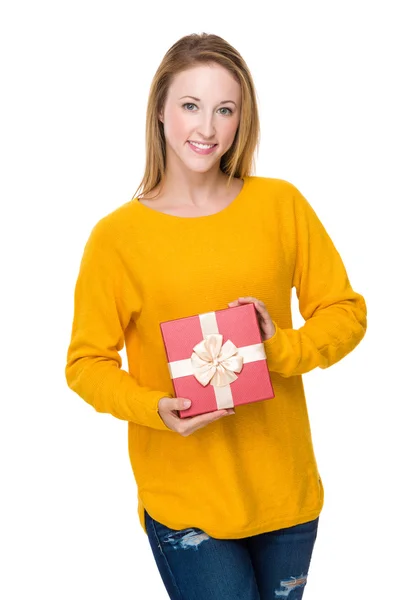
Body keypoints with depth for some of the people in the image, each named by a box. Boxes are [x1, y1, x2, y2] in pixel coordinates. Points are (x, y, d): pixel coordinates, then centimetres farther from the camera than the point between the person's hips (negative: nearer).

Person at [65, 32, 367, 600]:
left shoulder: (281, 204, -1)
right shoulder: (117, 235, -7)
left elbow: (345, 312, 3)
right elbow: (86, 362, -2)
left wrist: (282, 350, -17)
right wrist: (156, 408, -20)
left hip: (285, 486, 3)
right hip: (183, 498, -3)